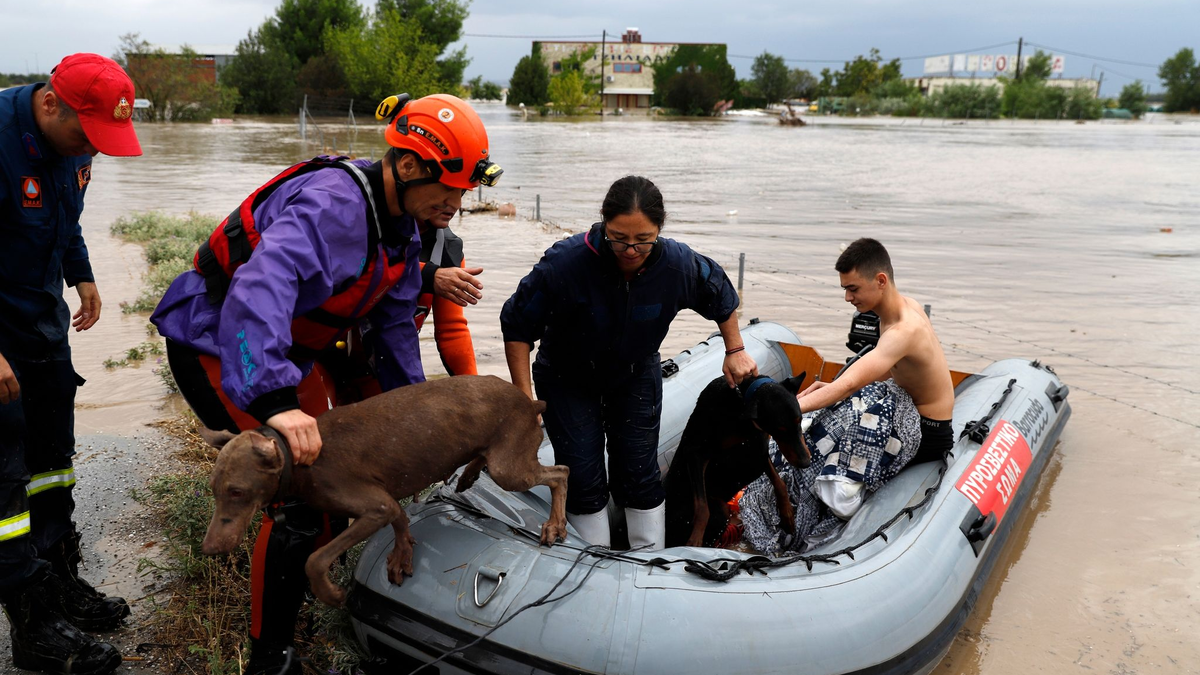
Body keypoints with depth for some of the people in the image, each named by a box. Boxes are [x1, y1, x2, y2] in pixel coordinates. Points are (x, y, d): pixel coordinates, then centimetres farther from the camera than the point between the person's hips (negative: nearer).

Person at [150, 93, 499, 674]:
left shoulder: (403, 225, 0)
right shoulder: (334, 205, -32)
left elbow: (394, 326, 7)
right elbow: (260, 287, -47)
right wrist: (275, 400, -56)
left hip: (290, 347, 10)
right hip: (217, 343, -10)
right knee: (303, 491, -15)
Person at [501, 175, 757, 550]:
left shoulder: (679, 264, -25)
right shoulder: (565, 263, -34)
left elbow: (722, 297, 0)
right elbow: (516, 326, -21)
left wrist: (735, 351, 3)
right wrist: (525, 399, -22)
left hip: (636, 375, 2)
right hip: (566, 378, -2)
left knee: (639, 473, 4)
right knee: (583, 477, -3)